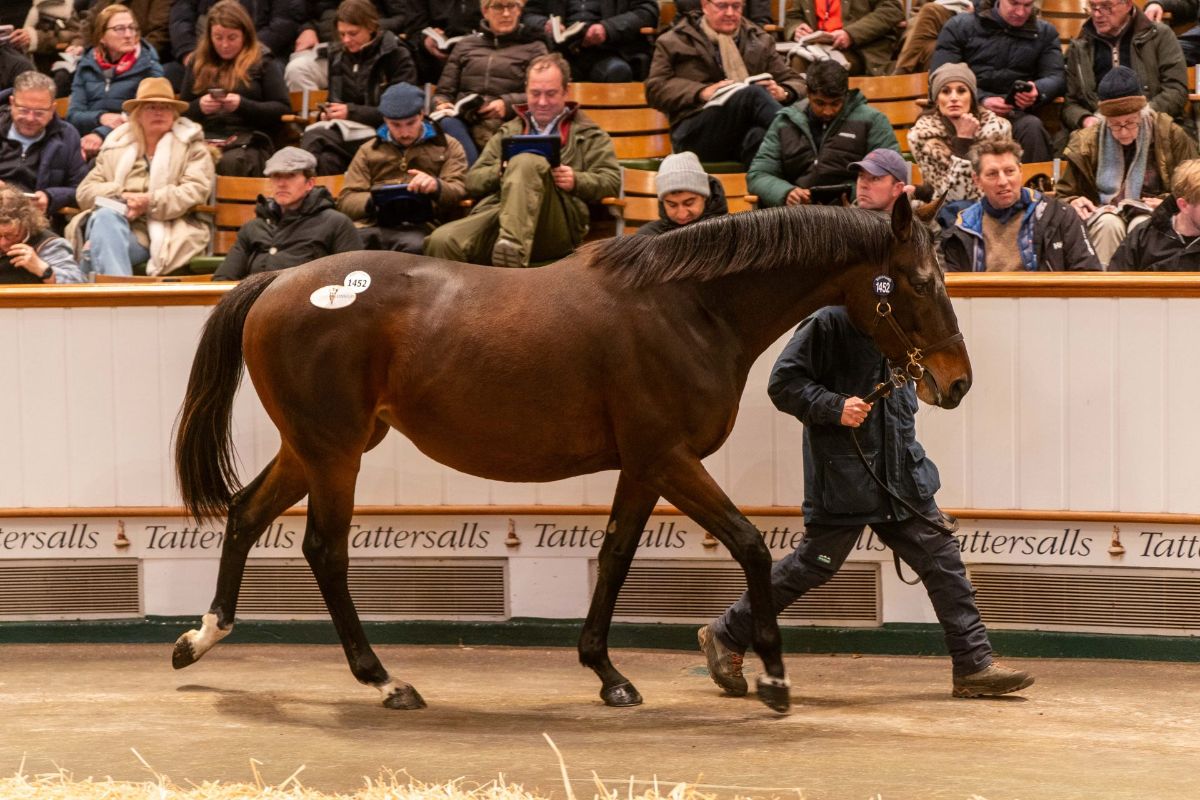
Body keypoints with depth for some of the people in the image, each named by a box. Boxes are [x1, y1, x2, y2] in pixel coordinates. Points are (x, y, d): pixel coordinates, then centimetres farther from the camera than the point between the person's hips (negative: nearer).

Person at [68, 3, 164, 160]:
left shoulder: (148, 68, 6)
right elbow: (73, 115, 9)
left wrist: (102, 134, -20)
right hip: (86, 141, 3)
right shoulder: (87, 66, 15)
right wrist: (101, 117, -14)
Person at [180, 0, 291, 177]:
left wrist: (242, 105, -10)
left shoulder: (262, 62, 10)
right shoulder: (198, 62, 20)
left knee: (230, 162, -40)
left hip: (248, 141, -2)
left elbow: (283, 109, 4)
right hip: (204, 139, 2)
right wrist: (199, 106, -1)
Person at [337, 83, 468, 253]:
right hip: (372, 225, 1)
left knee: (414, 246, -40)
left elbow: (458, 192, 7)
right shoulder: (368, 151, 27)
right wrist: (373, 202, -7)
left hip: (420, 227, -1)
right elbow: (346, 200, 17)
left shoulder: (447, 146, 22)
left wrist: (437, 187, -17)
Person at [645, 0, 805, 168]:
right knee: (753, 94, -33)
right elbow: (655, 89, 6)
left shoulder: (760, 41, 25)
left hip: (748, 130, 2)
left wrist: (782, 92, -2)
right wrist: (703, 92, -12)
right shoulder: (676, 41, 16)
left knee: (760, 135, -39)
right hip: (697, 133, -2)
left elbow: (796, 83, 25)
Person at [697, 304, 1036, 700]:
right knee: (815, 563, 2)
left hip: (902, 470, 7)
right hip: (844, 474, -7)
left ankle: (975, 666, 6)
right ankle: (726, 635, 20)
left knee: (942, 557, 2)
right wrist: (835, 407, -25)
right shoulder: (830, 322, -14)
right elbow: (783, 382, -15)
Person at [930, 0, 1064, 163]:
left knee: (1032, 126, -34)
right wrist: (981, 100, -16)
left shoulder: (1045, 33, 18)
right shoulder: (960, 26, 10)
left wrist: (1037, 91, -17)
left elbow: (1056, 77, 9)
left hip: (1016, 113, 1)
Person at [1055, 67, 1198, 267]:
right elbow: (1064, 195, 12)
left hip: (1150, 213, -1)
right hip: (1104, 212, 1)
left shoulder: (1170, 136, 0)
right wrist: (1073, 203, -12)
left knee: (1142, 227, -36)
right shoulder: (1087, 141, 3)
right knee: (1109, 224, -34)